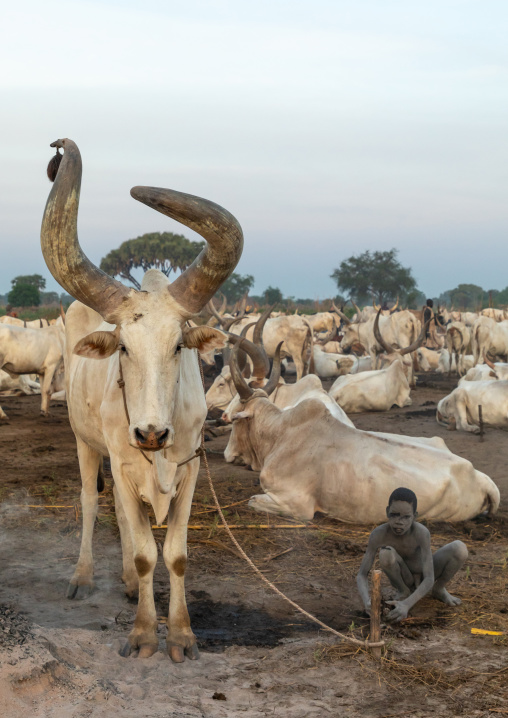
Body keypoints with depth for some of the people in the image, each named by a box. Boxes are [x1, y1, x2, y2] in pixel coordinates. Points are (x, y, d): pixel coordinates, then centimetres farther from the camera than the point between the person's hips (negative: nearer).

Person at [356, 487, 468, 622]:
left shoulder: (422, 533, -33)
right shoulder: (378, 534, -29)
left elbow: (429, 579, -36)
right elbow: (361, 576, -26)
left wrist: (407, 604, -52)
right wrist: (367, 601, -47)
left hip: (423, 577, 0)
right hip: (403, 578, 0)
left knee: (460, 548, -28)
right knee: (386, 553, -35)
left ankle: (439, 589, 1)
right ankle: (403, 591, -3)